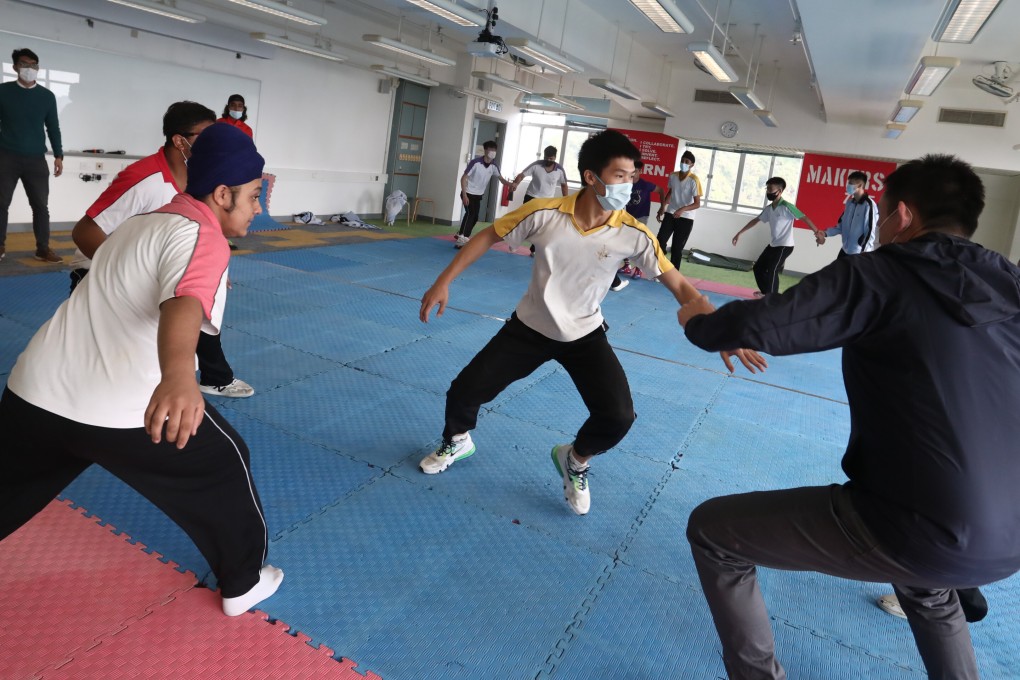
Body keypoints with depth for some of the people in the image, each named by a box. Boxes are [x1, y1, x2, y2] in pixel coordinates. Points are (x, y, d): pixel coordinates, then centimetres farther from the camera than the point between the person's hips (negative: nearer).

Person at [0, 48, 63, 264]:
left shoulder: (47, 96, 7)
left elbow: (53, 127, 11)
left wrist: (58, 155, 4)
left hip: (36, 160, 1)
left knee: (41, 205, 1)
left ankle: (43, 248, 6)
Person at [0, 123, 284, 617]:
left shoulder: (144, 222, 18)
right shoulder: (201, 236, -12)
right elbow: (184, 305, -35)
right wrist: (178, 376, -54)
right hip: (121, 411, -8)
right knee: (223, 465, 13)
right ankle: (243, 583, 28)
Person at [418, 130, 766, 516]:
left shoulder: (633, 234, -20)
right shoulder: (545, 213, -22)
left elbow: (679, 286, -14)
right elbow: (489, 237, -7)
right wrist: (444, 281, -10)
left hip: (584, 335, 1)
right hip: (530, 327, 0)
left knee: (618, 417, -16)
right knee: (463, 392, -4)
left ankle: (575, 461, 20)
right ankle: (458, 442, 34)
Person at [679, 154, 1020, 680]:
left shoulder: (880, 275, -10)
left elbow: (758, 326, -19)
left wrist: (700, 322, 3)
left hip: (917, 529, -7)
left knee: (711, 530, 6)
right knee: (926, 583, 43)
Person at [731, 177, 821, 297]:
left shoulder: (786, 207, -19)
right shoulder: (768, 208, 4)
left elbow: (805, 218, -20)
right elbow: (755, 220, 14)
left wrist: (817, 233, -25)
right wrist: (739, 233, 15)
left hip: (785, 246, -8)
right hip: (773, 244, 8)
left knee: (771, 270, -18)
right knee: (758, 267, 14)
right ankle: (766, 292, 31)